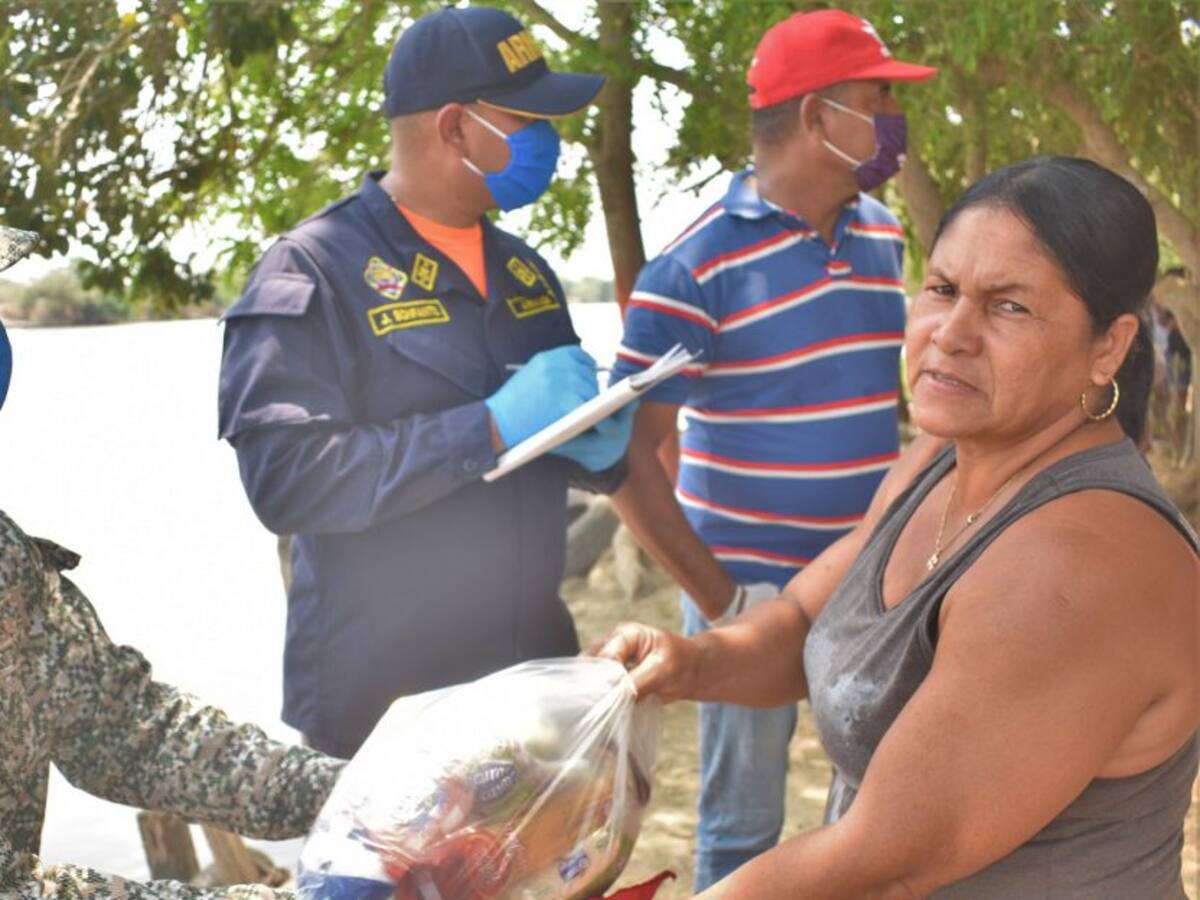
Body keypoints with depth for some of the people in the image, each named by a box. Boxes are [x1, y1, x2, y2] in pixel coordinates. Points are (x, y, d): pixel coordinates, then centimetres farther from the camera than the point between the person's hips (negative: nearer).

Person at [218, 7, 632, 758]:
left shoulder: (525, 272, 10)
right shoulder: (313, 271, -11)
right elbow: (286, 478, -21)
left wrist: (602, 446, -5)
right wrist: (493, 427, -25)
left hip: (534, 673, 6)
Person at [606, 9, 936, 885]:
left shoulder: (882, 233, 5)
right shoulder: (698, 264, -14)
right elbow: (630, 451, -14)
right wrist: (718, 598, -15)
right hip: (751, 589, -5)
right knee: (744, 828, 9)